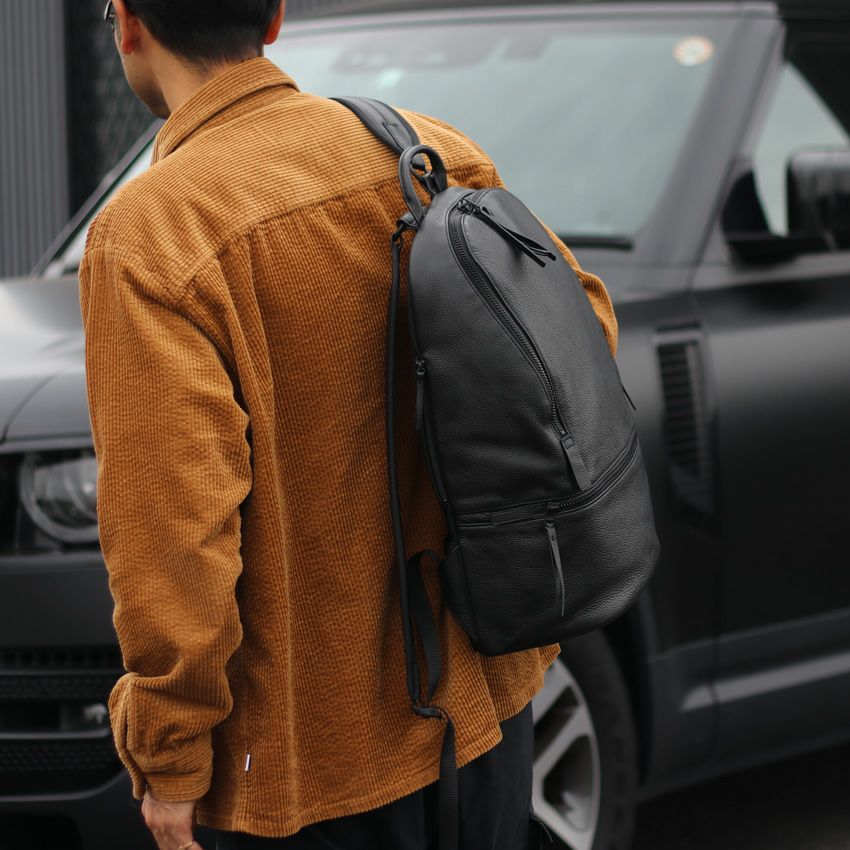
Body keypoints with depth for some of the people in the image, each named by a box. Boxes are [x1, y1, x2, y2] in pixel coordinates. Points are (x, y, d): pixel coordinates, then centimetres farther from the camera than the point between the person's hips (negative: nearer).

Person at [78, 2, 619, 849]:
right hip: (486, 693, 6)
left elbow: (172, 529, -22)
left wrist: (169, 761, -12)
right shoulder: (433, 152, -1)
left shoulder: (147, 237, -19)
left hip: (316, 751, -6)